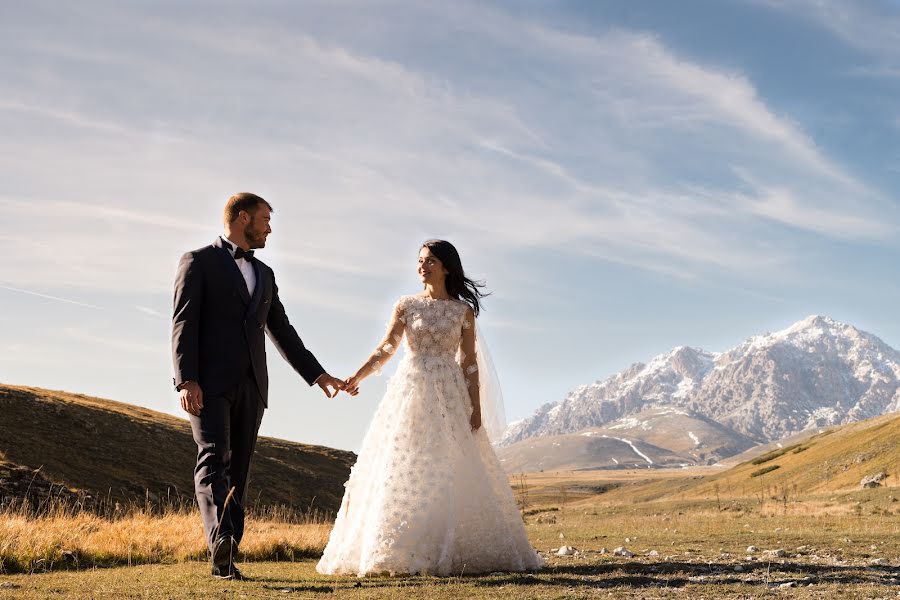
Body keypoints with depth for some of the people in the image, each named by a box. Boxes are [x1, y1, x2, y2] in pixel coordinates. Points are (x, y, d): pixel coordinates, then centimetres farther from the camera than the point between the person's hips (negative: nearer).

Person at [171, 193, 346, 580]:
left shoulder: (264, 273, 22)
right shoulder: (198, 261, 3)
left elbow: (281, 330, 25)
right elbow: (183, 323, -7)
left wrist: (317, 374, 19)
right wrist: (186, 380, -18)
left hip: (250, 386, 6)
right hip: (209, 384, -6)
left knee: (238, 472, 3)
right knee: (213, 459, -21)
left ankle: (224, 560, 6)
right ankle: (220, 537, -38)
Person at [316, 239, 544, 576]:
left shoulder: (463, 311, 6)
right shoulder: (406, 305, 6)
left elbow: (470, 362, 5)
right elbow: (385, 349, -2)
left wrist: (476, 407, -3)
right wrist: (357, 377, -17)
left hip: (450, 396, 0)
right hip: (410, 391, 0)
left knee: (453, 472, -3)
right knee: (402, 470, -4)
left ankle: (452, 551, 5)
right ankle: (398, 553, 1)